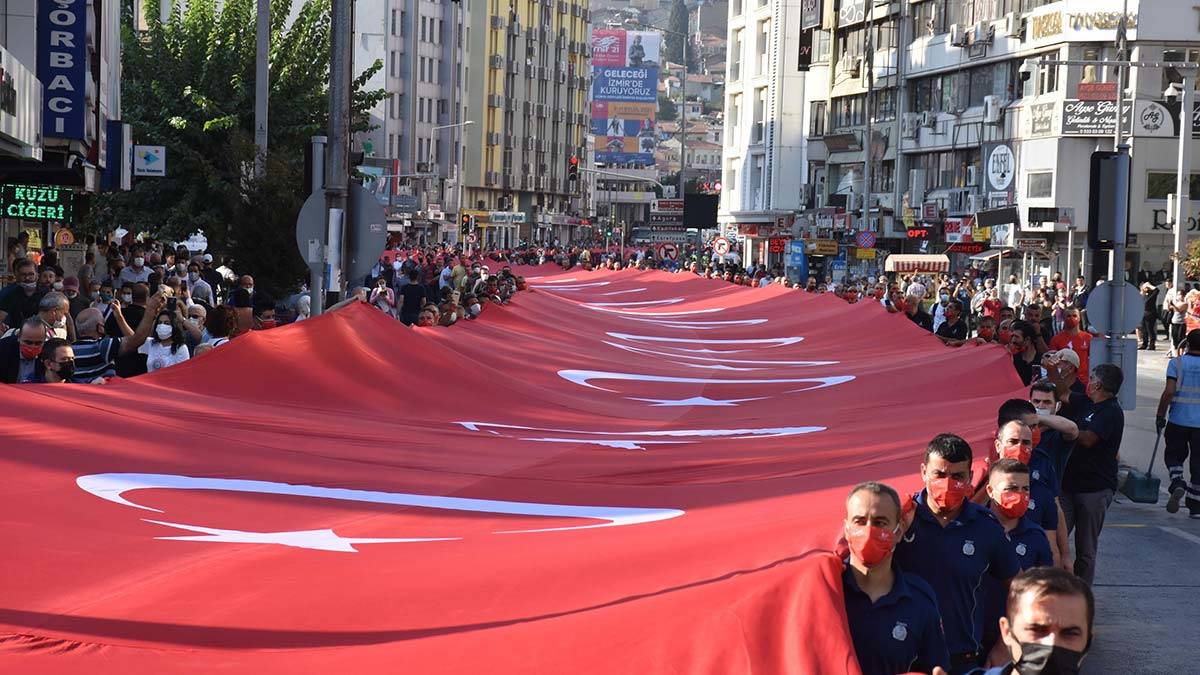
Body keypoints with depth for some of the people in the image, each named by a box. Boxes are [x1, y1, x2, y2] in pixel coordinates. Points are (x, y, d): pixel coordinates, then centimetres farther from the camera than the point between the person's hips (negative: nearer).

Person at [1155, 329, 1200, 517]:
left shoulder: (1176, 363, -5)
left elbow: (1169, 391, -11)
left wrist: (1160, 415, -2)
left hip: (1178, 420, -1)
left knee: (1174, 455, 16)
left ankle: (1177, 483, -13)